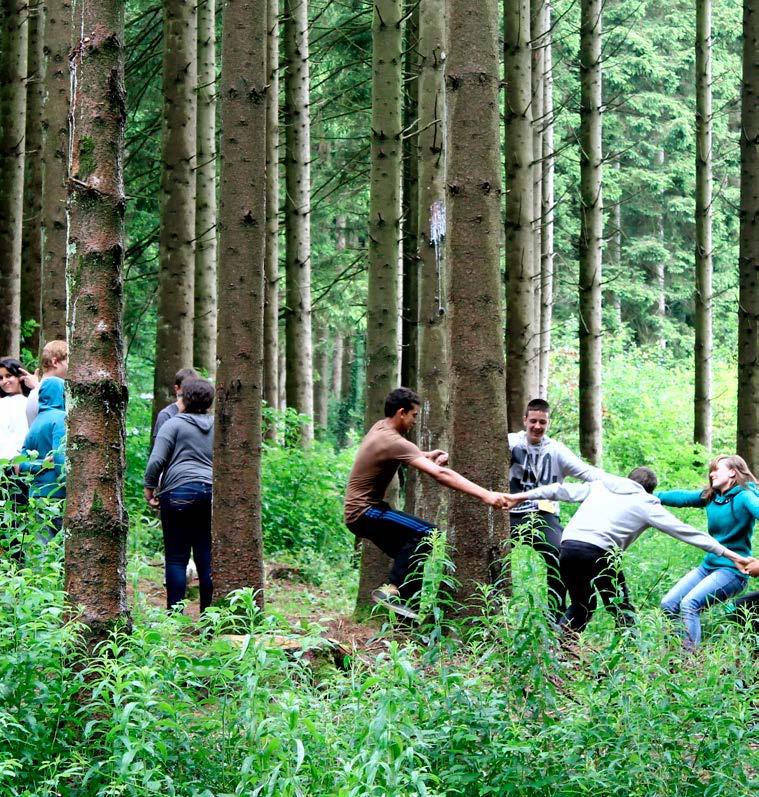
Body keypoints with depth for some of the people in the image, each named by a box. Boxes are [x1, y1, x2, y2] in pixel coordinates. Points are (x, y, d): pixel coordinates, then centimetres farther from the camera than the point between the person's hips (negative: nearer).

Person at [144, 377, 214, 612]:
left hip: (179, 491, -4)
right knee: (207, 559, 6)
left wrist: (149, 488, 3)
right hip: (213, 492, 4)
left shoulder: (174, 424, 0)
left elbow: (156, 461, -7)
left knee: (176, 558, -1)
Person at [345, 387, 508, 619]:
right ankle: (391, 590, -20)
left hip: (361, 511, 10)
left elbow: (406, 452, 26)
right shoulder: (392, 441, -23)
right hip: (363, 512, -10)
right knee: (426, 533, -20)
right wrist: (485, 495, -31)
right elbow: (440, 474, -29)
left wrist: (428, 456, 2)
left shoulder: (381, 428, 6)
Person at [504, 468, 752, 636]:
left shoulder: (600, 486, 25)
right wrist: (730, 554, 13)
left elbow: (562, 490, 27)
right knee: (622, 609, 10)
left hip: (568, 545, 5)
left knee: (580, 606, 22)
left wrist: (522, 496, 36)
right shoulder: (646, 504, 14)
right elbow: (685, 532, 12)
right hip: (598, 552, -5)